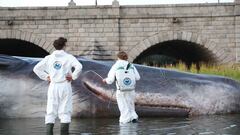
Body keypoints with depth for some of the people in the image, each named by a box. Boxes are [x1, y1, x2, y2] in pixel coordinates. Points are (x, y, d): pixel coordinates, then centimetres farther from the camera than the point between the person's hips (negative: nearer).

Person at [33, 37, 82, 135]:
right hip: (65, 86, -2)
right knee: (65, 112, 2)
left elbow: (36, 68, 4)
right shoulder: (68, 57, -3)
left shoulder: (49, 58, 6)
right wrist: (73, 76, -6)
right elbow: (79, 66, -18)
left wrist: (46, 77, 8)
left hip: (53, 86, 2)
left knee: (51, 112, 5)